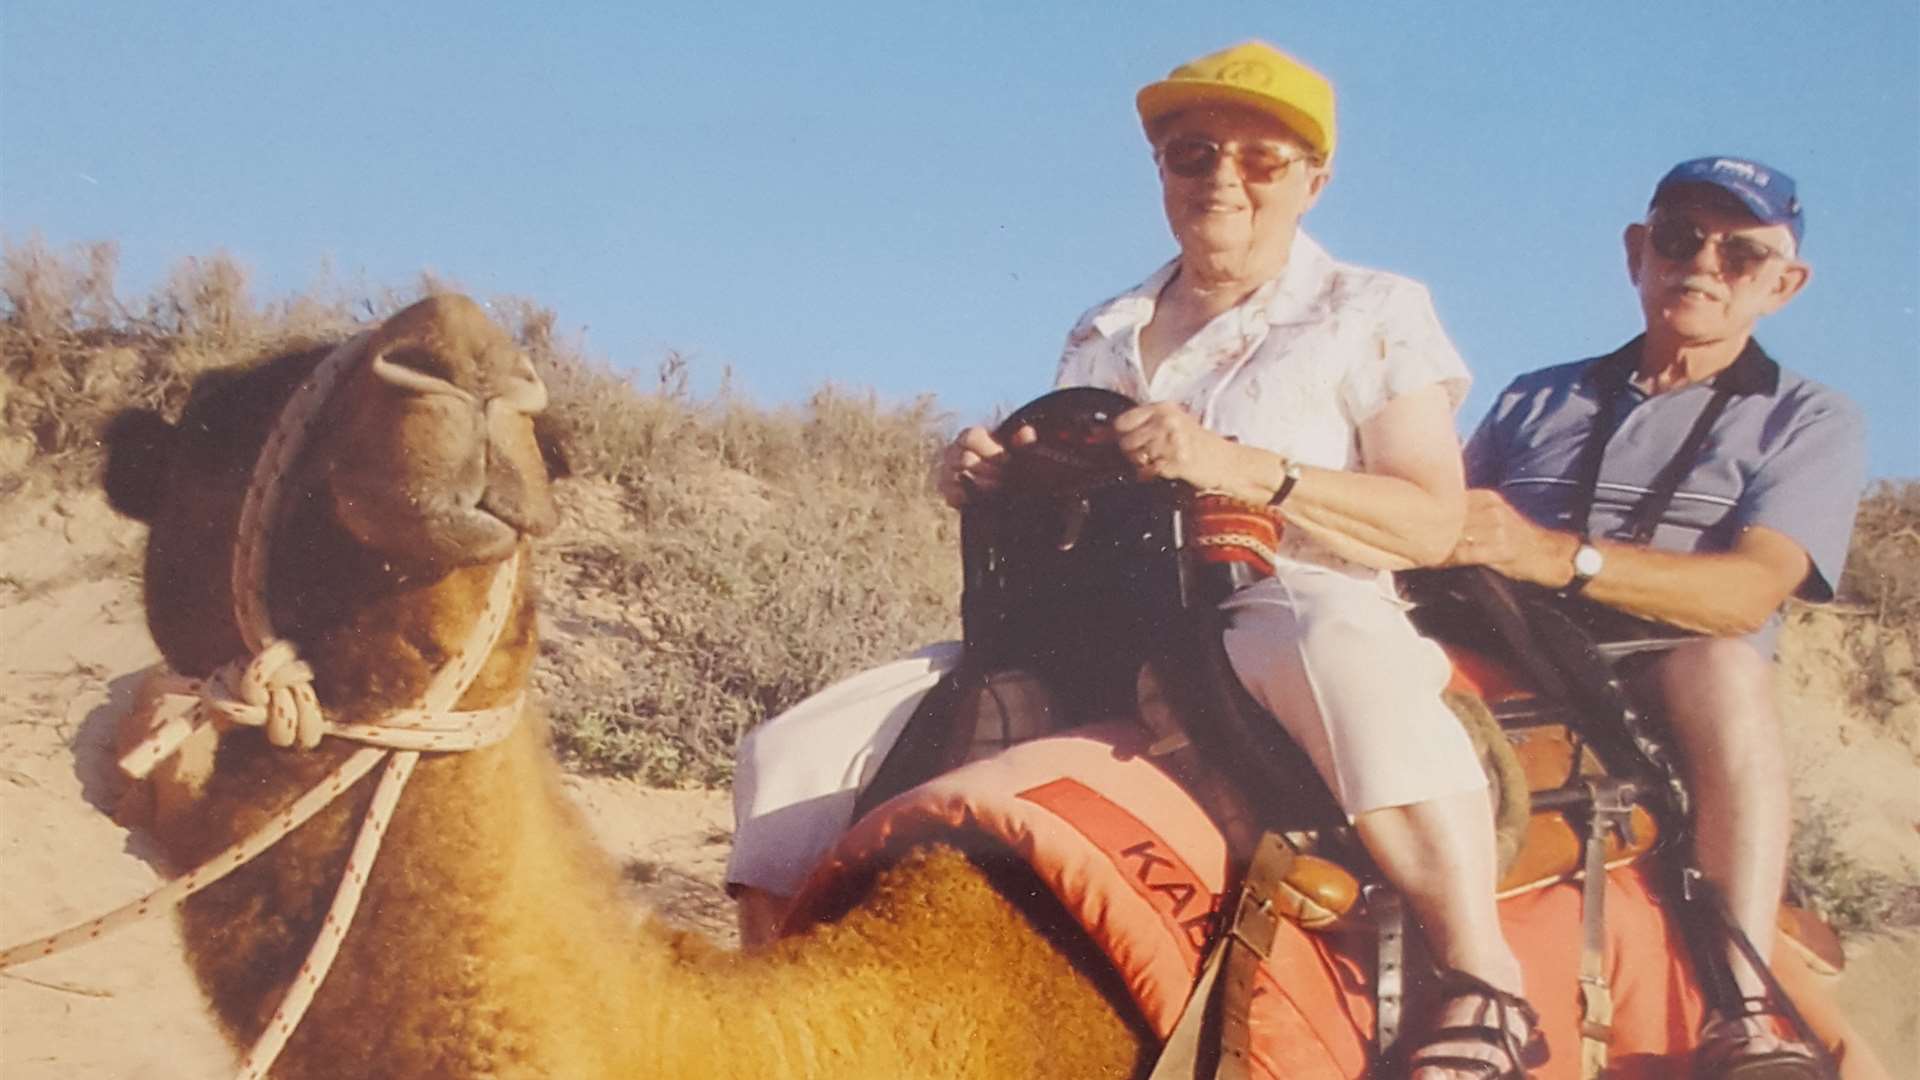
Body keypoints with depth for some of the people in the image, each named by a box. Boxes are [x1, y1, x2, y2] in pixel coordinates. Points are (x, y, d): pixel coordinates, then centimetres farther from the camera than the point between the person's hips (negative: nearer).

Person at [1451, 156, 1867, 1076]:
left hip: (1670, 706, -2)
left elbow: (1751, 591, -8)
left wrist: (1561, 557, -23)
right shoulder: (1534, 403, 25)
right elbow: (1442, 534, 14)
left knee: (1722, 660, -35)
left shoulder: (1810, 423, 13)